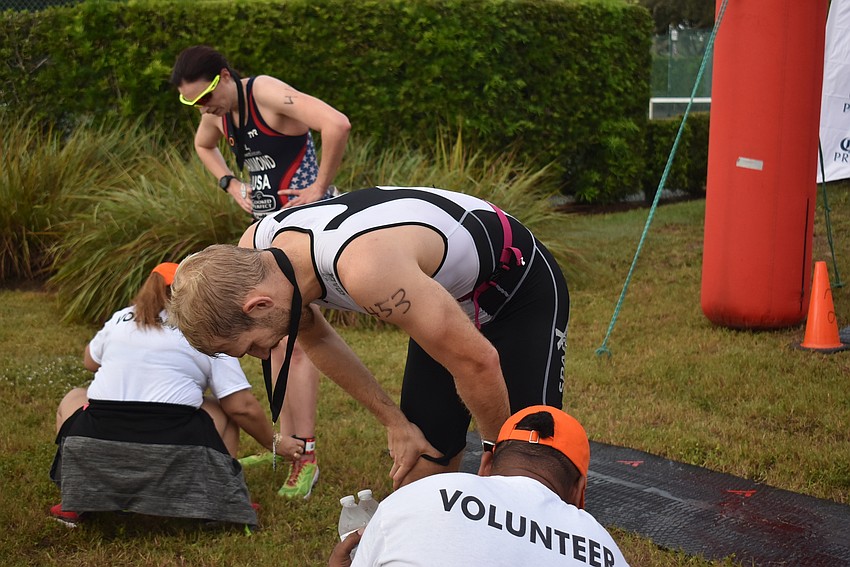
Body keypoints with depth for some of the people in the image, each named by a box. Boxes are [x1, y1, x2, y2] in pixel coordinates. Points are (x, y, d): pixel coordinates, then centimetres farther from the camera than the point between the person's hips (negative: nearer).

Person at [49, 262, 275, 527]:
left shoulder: (120, 318, 15)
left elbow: (90, 361, 33)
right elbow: (244, 408, 1)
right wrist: (274, 443, 16)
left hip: (96, 447, 2)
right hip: (175, 453, -2)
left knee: (73, 399, 32)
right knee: (223, 412, 23)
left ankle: (75, 502, 15)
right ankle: (217, 502, 10)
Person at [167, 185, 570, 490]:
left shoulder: (366, 269, -43)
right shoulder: (251, 254, -16)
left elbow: (477, 363, -33)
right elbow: (316, 339, 5)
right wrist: (393, 421, 3)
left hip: (521, 290, -7)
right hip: (448, 298, 7)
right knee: (420, 466, 2)